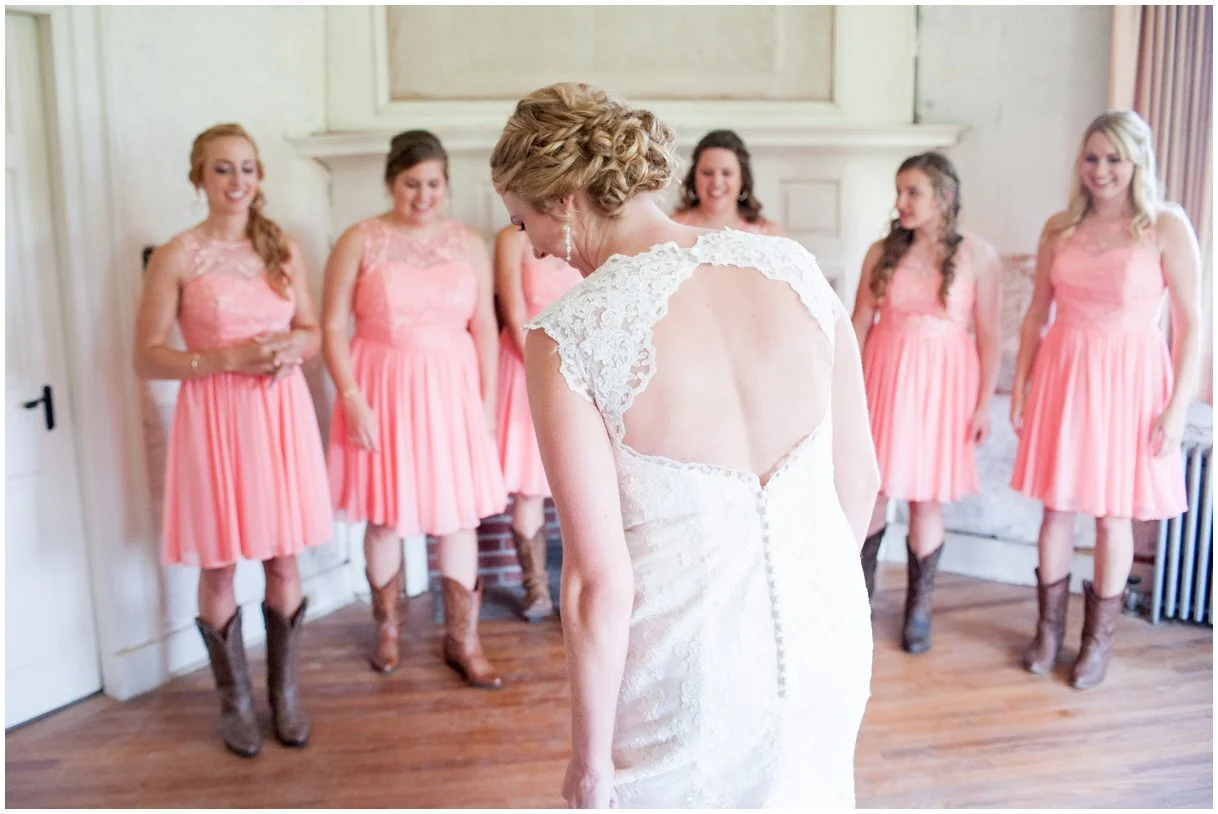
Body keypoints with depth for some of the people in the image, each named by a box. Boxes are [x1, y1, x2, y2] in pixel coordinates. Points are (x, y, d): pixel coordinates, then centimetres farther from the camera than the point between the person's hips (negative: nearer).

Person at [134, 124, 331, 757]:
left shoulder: (283, 249, 7)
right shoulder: (176, 257, -5)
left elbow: (313, 332, 14)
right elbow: (147, 357, -6)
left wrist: (292, 348, -9)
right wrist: (229, 359, -17)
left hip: (282, 414, 3)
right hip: (213, 417, -3)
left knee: (284, 562, 9)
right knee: (218, 569, 7)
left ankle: (285, 692, 27)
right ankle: (235, 700, 26)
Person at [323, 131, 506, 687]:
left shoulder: (468, 243, 5)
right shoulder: (360, 242, -2)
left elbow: (484, 327, 6)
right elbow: (333, 327, -5)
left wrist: (487, 399, 2)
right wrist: (352, 400, -12)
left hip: (451, 390, 2)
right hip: (382, 390, -1)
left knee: (457, 513, 3)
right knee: (385, 514, 8)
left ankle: (462, 639, 16)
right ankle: (387, 626, 30)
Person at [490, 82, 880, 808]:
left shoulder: (568, 335, -19)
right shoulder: (794, 266, -6)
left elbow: (600, 582, -17)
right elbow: (861, 476, 2)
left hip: (687, 665, -4)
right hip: (825, 639, 5)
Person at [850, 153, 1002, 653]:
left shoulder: (977, 255, -3)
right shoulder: (883, 252, 3)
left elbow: (988, 335, -2)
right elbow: (859, 324, 5)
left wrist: (984, 403, -4)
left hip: (942, 382, -2)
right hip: (884, 375, 2)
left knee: (926, 498, 4)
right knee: (871, 489, 6)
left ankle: (919, 608, 20)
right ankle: (861, 588, 27)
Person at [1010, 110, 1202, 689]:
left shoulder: (1167, 226, -5)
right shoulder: (1059, 228, 5)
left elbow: (1190, 324, -6)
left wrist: (1178, 407, -10)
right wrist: (1020, 387, 7)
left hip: (1129, 378, -3)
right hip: (1061, 372, 3)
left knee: (1114, 515, 7)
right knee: (1056, 507, 9)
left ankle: (1099, 638, 24)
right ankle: (1049, 628, 26)